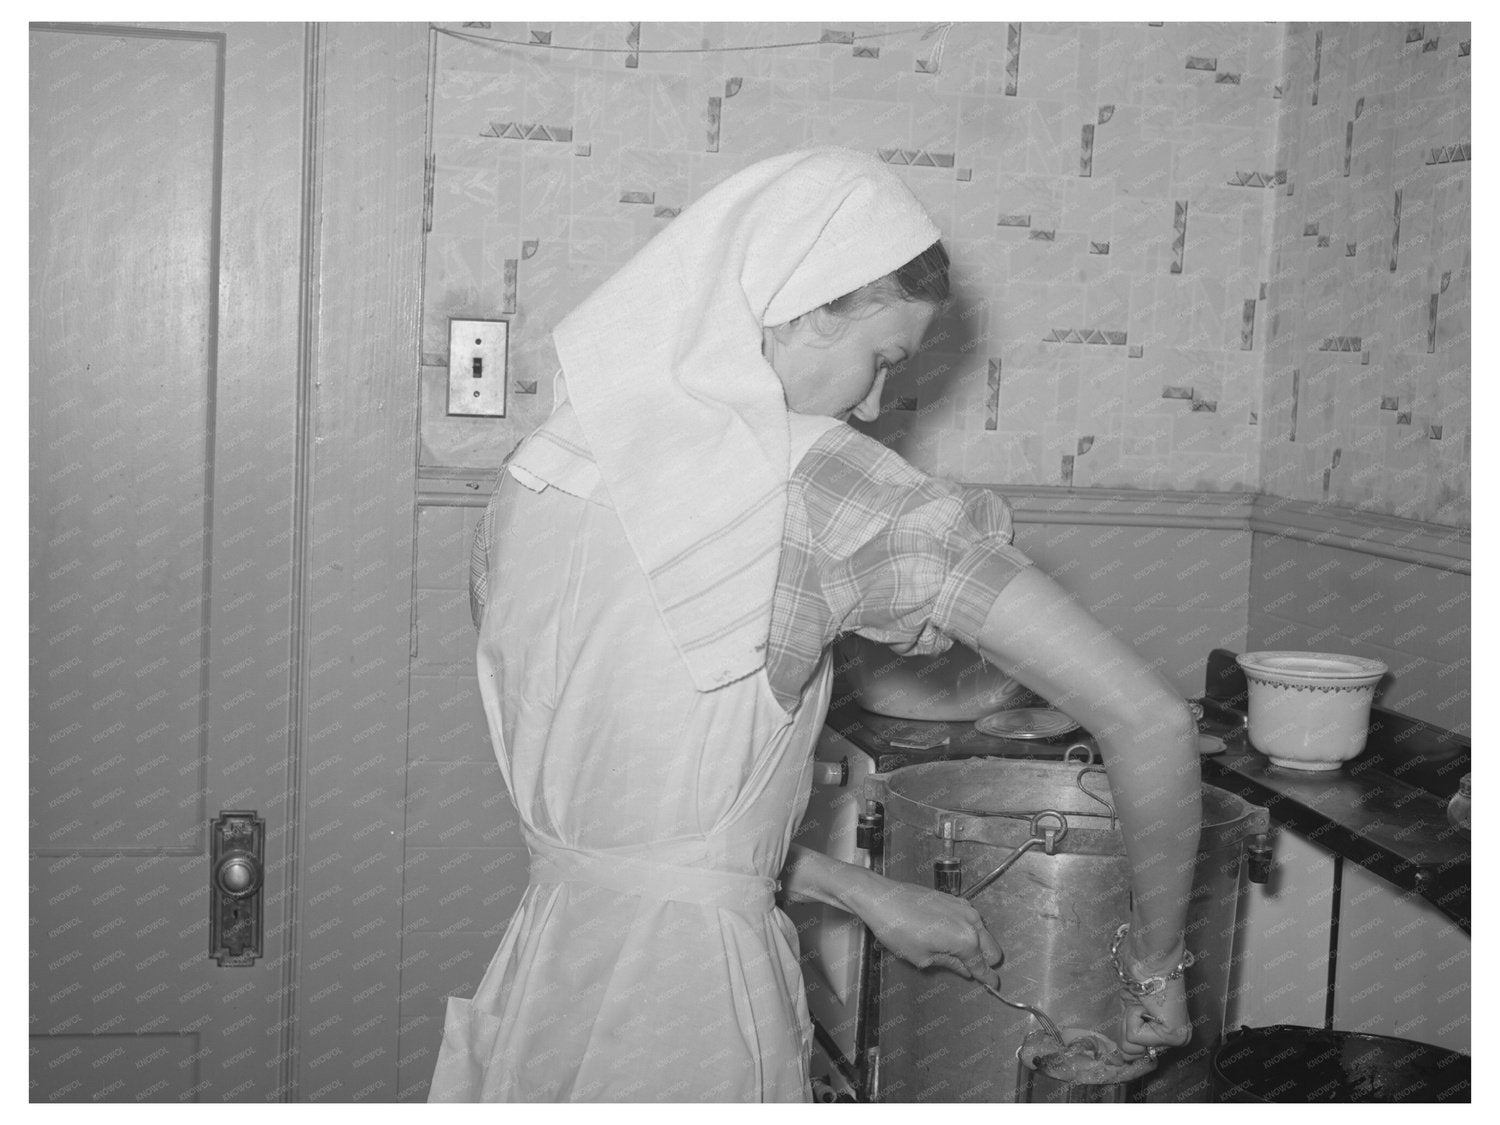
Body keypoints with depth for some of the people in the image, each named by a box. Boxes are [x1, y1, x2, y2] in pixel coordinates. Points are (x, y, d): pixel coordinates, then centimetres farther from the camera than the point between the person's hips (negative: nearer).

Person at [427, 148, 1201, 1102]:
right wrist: (1157, 962, -1)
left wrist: (867, 896, 14)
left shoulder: (540, 465, 3)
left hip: (538, 970, 6)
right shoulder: (812, 479, -16)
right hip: (687, 1001, -6)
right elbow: (1149, 718, -16)